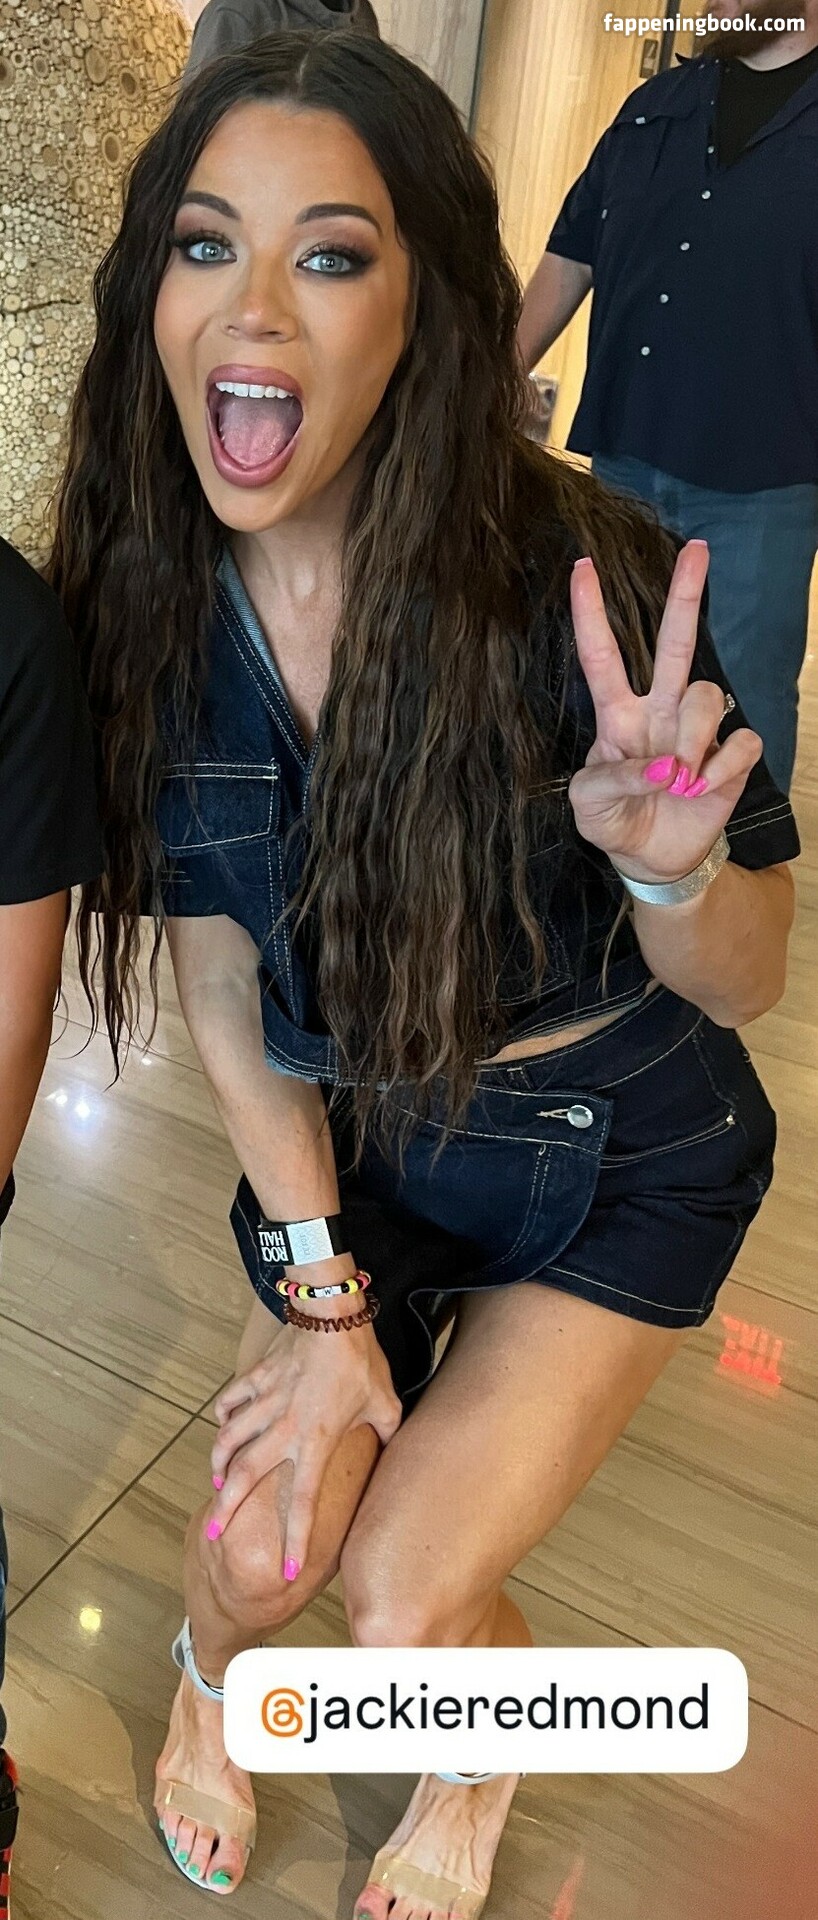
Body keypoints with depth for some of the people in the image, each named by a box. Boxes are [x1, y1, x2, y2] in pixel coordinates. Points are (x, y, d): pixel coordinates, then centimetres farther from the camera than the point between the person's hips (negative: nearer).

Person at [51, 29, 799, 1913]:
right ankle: (206, 1675, 49)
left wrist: (669, 859, -39)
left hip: (620, 1157, -2)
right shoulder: (151, 606, -14)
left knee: (404, 1605, -4)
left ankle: (483, 1752, 38)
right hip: (359, 1143, 3)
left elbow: (742, 984, -16)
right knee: (266, 1543, 5)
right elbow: (222, 982, -6)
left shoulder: (575, 580, -26)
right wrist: (320, 1291, -5)